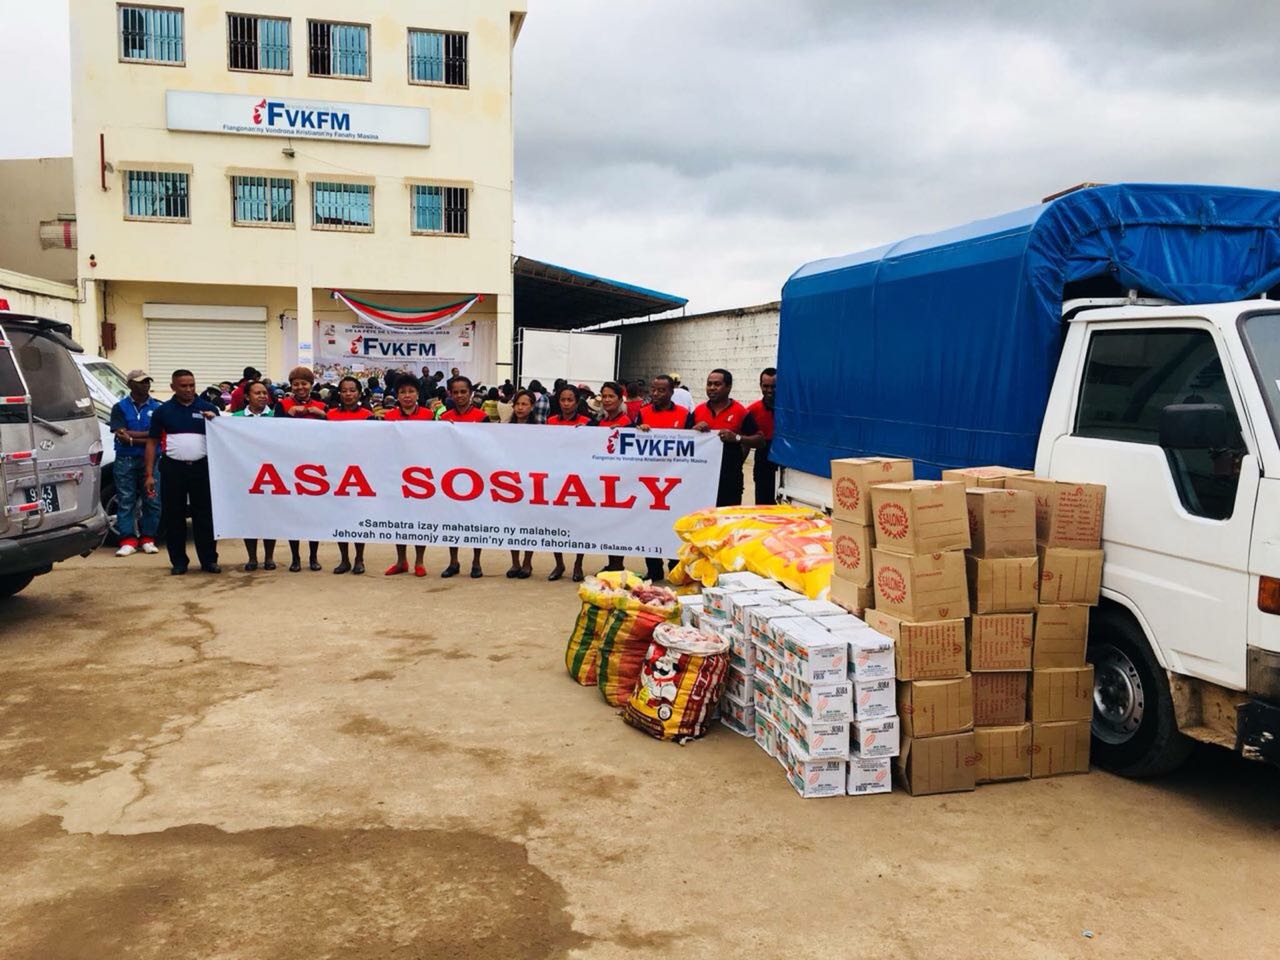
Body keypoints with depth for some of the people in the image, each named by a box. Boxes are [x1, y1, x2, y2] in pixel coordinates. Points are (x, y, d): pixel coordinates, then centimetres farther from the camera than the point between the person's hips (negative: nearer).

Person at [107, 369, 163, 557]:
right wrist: (145, 437, -11)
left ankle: (148, 539, 10)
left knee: (152, 501, 0)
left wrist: (131, 435, -10)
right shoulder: (120, 407, 6)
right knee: (125, 501, -1)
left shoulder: (157, 407, 7)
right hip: (125, 460, -1)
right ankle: (128, 541, 2)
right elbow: (121, 436, -6)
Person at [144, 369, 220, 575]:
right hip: (173, 468, 0)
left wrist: (214, 421, -12)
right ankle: (178, 561, 14)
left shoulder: (208, 408, 8)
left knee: (204, 515, 1)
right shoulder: (162, 411, 7)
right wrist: (149, 474, 1)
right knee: (173, 517, 4)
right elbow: (152, 442, 7)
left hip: (202, 467, 0)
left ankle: (209, 560, 8)